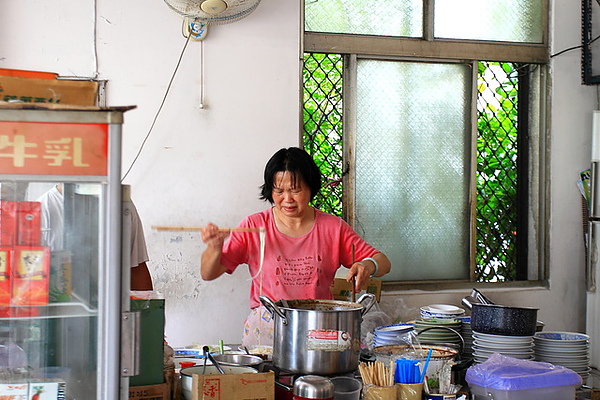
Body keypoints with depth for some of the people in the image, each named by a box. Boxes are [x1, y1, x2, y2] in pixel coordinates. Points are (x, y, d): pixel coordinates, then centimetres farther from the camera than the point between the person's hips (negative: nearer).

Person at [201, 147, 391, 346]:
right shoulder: (254, 227, 5)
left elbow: (383, 262, 11)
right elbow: (208, 274, 4)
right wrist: (215, 247, -18)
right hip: (264, 333, -1)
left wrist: (368, 266, -13)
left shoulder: (333, 228, 8)